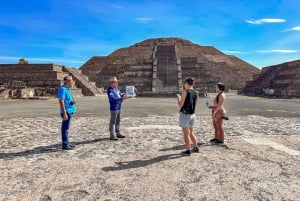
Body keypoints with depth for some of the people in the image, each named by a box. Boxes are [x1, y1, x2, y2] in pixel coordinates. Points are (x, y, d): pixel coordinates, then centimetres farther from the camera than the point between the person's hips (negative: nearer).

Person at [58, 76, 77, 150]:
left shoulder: (67, 89, 15)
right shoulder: (63, 89, -14)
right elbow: (61, 101, -21)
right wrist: (64, 113, -23)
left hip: (70, 111, 10)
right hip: (66, 112, -10)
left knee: (66, 128, 15)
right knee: (65, 128, -4)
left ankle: (67, 143, 24)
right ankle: (65, 145, 3)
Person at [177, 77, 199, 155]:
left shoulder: (185, 91, -13)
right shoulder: (196, 93, 7)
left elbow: (180, 105, -14)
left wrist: (179, 98, 4)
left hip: (185, 114, -7)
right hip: (192, 115, 7)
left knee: (186, 134, 2)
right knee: (191, 133, 20)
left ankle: (188, 150, 9)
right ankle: (196, 148, 28)